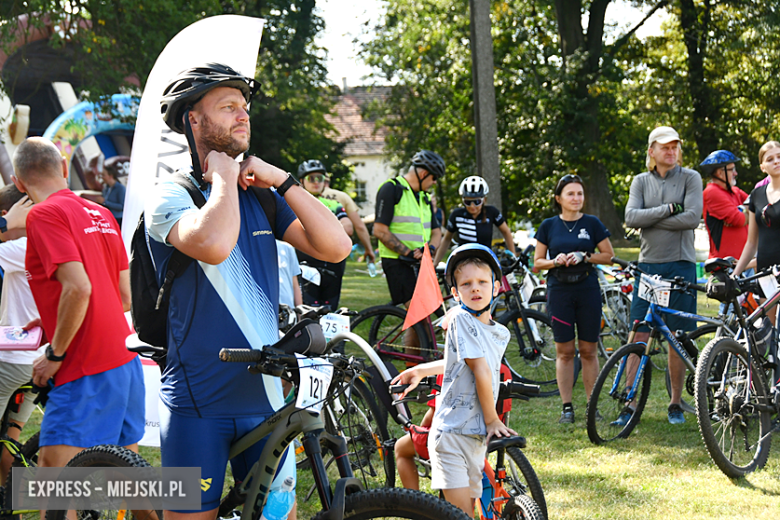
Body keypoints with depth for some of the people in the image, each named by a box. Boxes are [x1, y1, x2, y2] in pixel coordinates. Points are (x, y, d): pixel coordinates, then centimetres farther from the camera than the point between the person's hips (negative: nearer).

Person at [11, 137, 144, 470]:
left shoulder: (44, 215, -9)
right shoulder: (102, 214, 15)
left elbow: (78, 288, -22)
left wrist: (54, 355, -12)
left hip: (88, 373, -9)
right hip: (127, 362, 9)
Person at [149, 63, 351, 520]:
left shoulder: (261, 197, 12)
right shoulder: (171, 197, -5)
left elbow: (336, 247, 0)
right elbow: (213, 245, -28)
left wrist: (282, 181, -5)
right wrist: (223, 175, -13)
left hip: (264, 398, 5)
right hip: (198, 402, -5)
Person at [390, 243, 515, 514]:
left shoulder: (501, 334, 12)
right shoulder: (460, 319, -10)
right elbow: (480, 371, -12)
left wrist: (421, 370, 23)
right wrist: (492, 420, -6)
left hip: (477, 436, 7)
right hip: (451, 432, -7)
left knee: (469, 508, 8)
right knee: (461, 512, -17)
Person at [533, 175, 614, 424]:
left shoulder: (592, 223, 4)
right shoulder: (549, 226, 5)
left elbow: (609, 256, 5)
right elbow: (537, 262, 8)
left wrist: (584, 256, -10)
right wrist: (555, 261, -12)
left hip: (588, 291, 0)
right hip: (559, 291, 0)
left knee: (588, 351, 3)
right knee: (564, 351, 1)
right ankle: (567, 407, 6)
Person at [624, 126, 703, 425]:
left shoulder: (690, 178, 3)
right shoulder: (641, 181, 10)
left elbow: (692, 218, -12)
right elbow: (631, 217, -5)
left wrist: (650, 219, -9)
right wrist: (668, 209, -12)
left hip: (680, 266, -1)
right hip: (648, 265, 2)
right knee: (639, 336, -4)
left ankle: (675, 404, 14)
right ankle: (630, 404, -2)